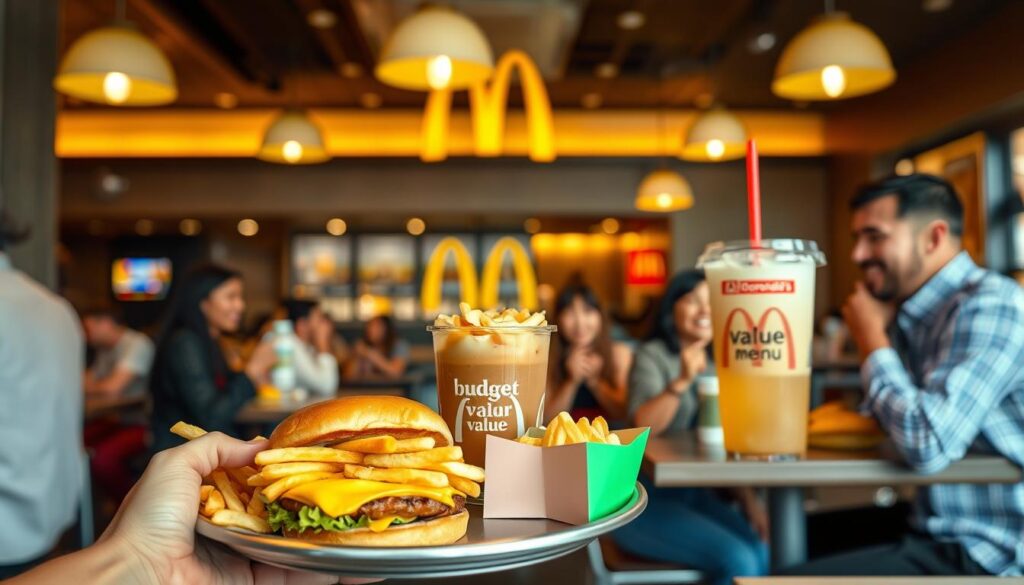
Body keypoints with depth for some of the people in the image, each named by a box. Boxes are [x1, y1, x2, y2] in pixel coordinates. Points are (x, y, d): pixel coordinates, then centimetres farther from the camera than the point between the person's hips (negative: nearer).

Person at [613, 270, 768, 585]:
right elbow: (643, 426, -22)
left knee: (762, 556, -18)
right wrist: (683, 380, -33)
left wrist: (747, 497, 2)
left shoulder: (718, 366, 13)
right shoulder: (653, 356, -6)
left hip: (698, 496, 6)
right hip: (646, 500, -6)